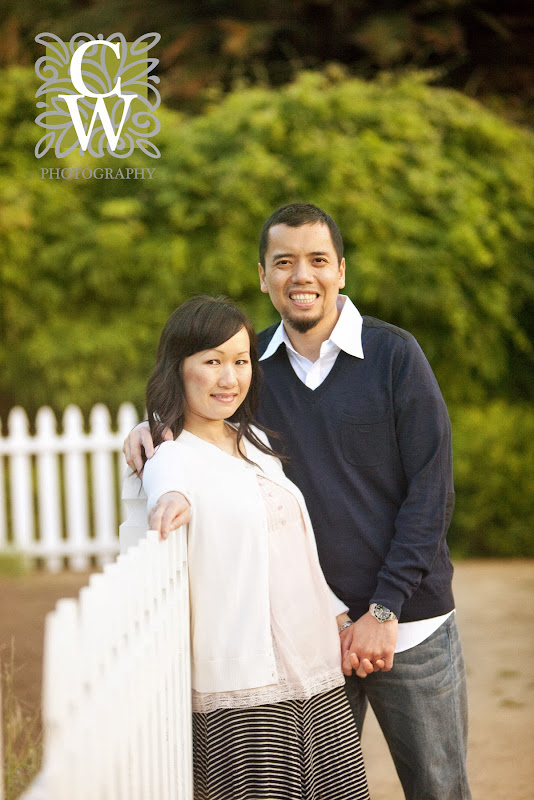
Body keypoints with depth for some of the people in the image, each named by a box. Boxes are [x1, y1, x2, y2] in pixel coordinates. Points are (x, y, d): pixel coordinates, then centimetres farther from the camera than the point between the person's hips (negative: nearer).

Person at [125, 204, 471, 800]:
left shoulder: (393, 354, -5)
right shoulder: (253, 361, 5)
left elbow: (430, 492, -7)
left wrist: (384, 611, -12)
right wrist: (148, 430, -9)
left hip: (407, 621, -2)